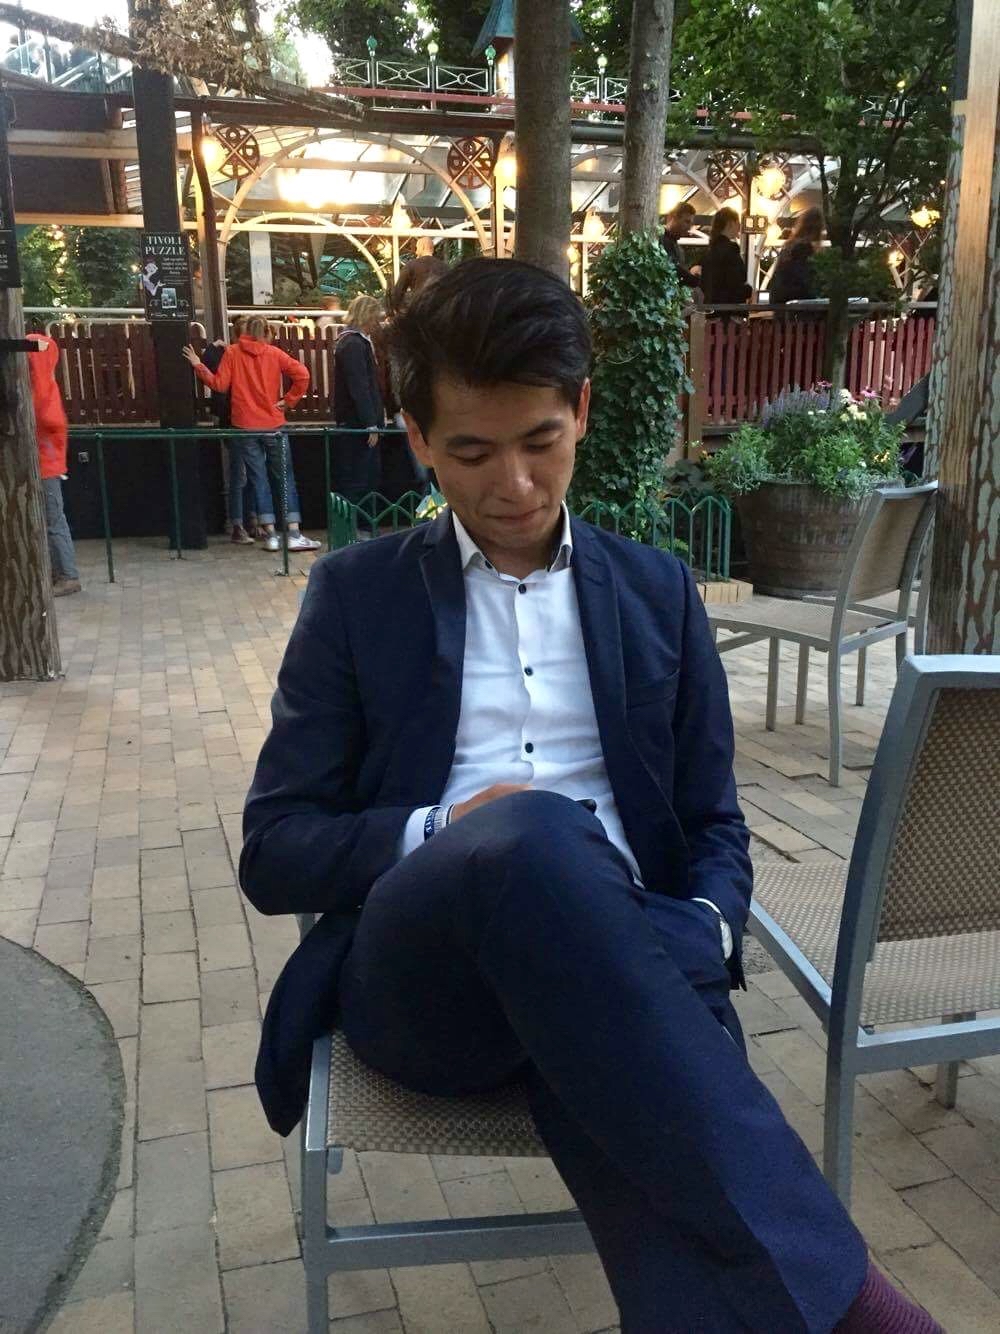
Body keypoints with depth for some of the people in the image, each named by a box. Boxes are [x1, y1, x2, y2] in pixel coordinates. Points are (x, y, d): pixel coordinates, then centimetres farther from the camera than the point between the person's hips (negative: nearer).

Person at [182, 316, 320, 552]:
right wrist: (288, 400, 0)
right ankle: (294, 534, -1)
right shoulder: (274, 353, 1)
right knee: (286, 478, 4)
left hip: (245, 427, 1)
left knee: (259, 480, 6)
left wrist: (198, 366, 6)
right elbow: (302, 375, -9)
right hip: (274, 426, -1)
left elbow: (220, 384, -3)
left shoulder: (232, 352, 0)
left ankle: (271, 534, 3)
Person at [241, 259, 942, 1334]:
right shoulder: (356, 593, 9)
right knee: (529, 831, -37)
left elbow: (715, 830, 16)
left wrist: (701, 936, -8)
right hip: (420, 974, 0)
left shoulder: (658, 593, 15)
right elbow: (272, 852, 6)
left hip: (609, 971, 1)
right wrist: (440, 830, -15)